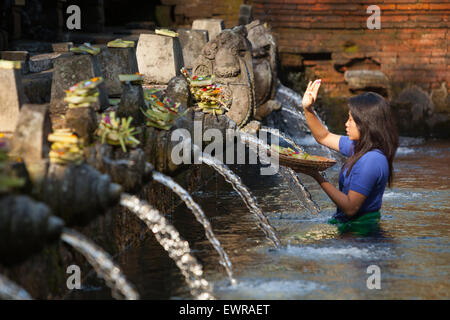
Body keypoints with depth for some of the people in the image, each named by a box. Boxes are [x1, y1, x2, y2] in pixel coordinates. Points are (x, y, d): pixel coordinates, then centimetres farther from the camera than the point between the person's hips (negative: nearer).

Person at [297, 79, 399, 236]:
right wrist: (307, 109, 7)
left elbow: (350, 208, -26)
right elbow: (323, 137, 21)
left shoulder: (371, 161, -24)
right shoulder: (360, 146, 6)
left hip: (358, 228, -9)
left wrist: (317, 177, -25)